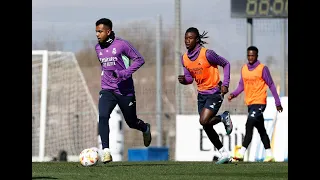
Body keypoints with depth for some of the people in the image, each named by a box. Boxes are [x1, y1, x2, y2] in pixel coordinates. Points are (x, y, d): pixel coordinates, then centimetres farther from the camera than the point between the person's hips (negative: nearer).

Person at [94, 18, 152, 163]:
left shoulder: (121, 45, -12)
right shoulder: (98, 48, 6)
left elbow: (139, 60, -9)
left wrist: (125, 73, -20)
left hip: (125, 90, -3)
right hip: (107, 90, 3)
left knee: (132, 122, 11)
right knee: (103, 117, -22)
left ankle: (145, 129, 47)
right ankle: (106, 151, -22)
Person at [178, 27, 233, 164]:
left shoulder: (207, 54, -18)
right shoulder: (184, 58, 1)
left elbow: (226, 64, -7)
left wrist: (225, 84, -13)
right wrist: (184, 80, -14)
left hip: (214, 92, -7)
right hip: (201, 94, 7)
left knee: (204, 121, -23)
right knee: (206, 126, 8)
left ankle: (223, 118, 8)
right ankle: (224, 154, 21)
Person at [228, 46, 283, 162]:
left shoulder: (263, 68, -7)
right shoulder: (244, 69, 9)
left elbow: (271, 85, -3)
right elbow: (242, 85, 16)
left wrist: (278, 103, -1)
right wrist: (233, 94, -2)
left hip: (259, 103, -7)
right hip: (249, 103, 7)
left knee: (249, 125, -20)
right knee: (261, 129, 13)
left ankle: (241, 153, -24)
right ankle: (269, 155, 20)